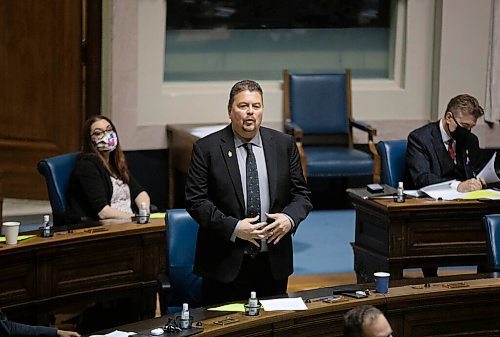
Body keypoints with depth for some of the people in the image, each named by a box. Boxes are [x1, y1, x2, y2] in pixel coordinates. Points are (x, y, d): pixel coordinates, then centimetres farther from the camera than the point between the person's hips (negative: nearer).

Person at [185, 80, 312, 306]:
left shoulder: (284, 145, 7)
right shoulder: (206, 149, -3)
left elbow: (301, 193, 9)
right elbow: (195, 200, -7)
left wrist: (289, 218, -12)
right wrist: (233, 228, -18)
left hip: (273, 262, 3)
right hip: (225, 263, -3)